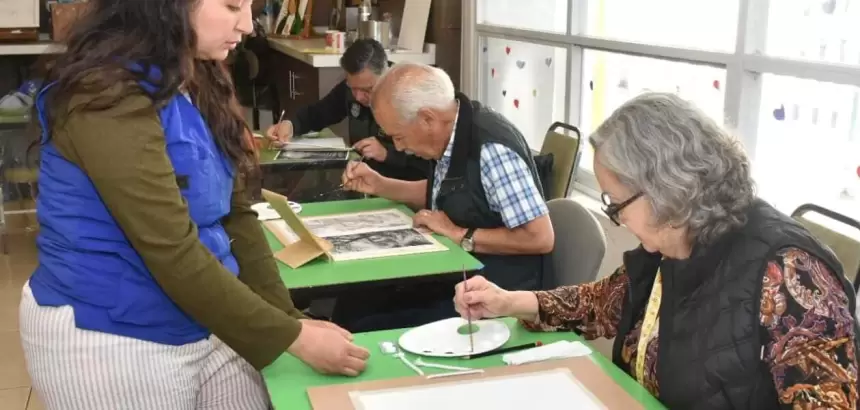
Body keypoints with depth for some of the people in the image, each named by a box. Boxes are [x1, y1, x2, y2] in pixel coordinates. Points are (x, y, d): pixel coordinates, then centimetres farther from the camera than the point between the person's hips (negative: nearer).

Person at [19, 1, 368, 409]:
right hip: (112, 344, -7)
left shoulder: (196, 84, 4)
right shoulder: (108, 97, -22)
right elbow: (173, 254, -25)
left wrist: (288, 316, -6)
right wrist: (291, 337, -21)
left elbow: (235, 214, 2)